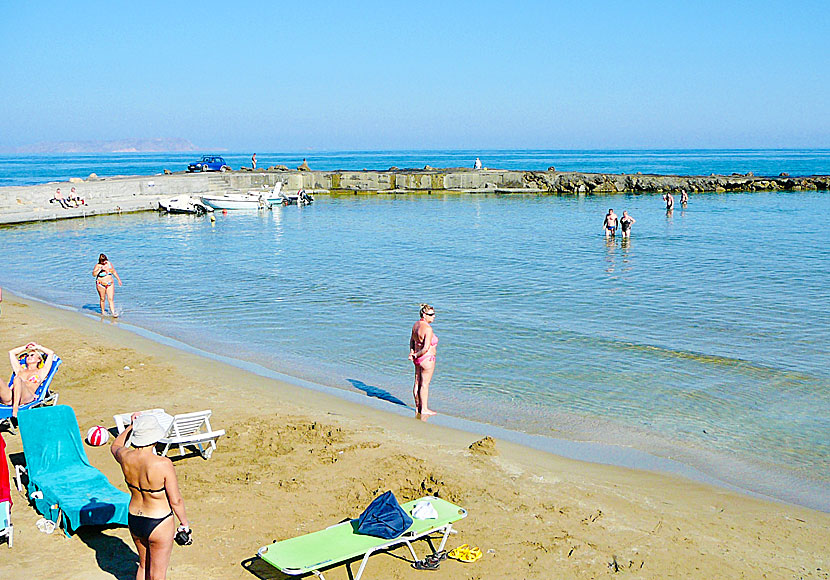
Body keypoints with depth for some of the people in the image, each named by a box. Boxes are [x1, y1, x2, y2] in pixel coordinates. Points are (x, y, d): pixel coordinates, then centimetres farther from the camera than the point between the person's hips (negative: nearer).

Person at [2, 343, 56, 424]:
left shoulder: (41, 372, 27)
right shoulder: (20, 370, 38)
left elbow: (51, 353, 22)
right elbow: (11, 353, 47)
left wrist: (38, 347, 37)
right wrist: (26, 347, 48)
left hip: (27, 397, -4)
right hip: (8, 396, 4)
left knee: (17, 379, -35)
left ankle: (15, 408, -50)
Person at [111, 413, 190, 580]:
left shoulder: (126, 457, -13)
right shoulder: (163, 464, -28)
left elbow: (115, 446, 15)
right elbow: (176, 501, -18)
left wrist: (131, 426, 17)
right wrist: (185, 524, -3)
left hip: (133, 520, 6)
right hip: (159, 525, -5)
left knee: (143, 565, 28)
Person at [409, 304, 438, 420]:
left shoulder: (416, 325, 4)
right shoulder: (428, 329, -23)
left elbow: (412, 340, 17)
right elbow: (426, 348, -24)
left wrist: (412, 352, 8)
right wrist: (416, 355, -10)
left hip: (418, 358, 9)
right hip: (427, 359, -9)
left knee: (417, 382, 15)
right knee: (424, 384, 0)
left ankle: (418, 406, 25)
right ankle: (424, 409, 7)